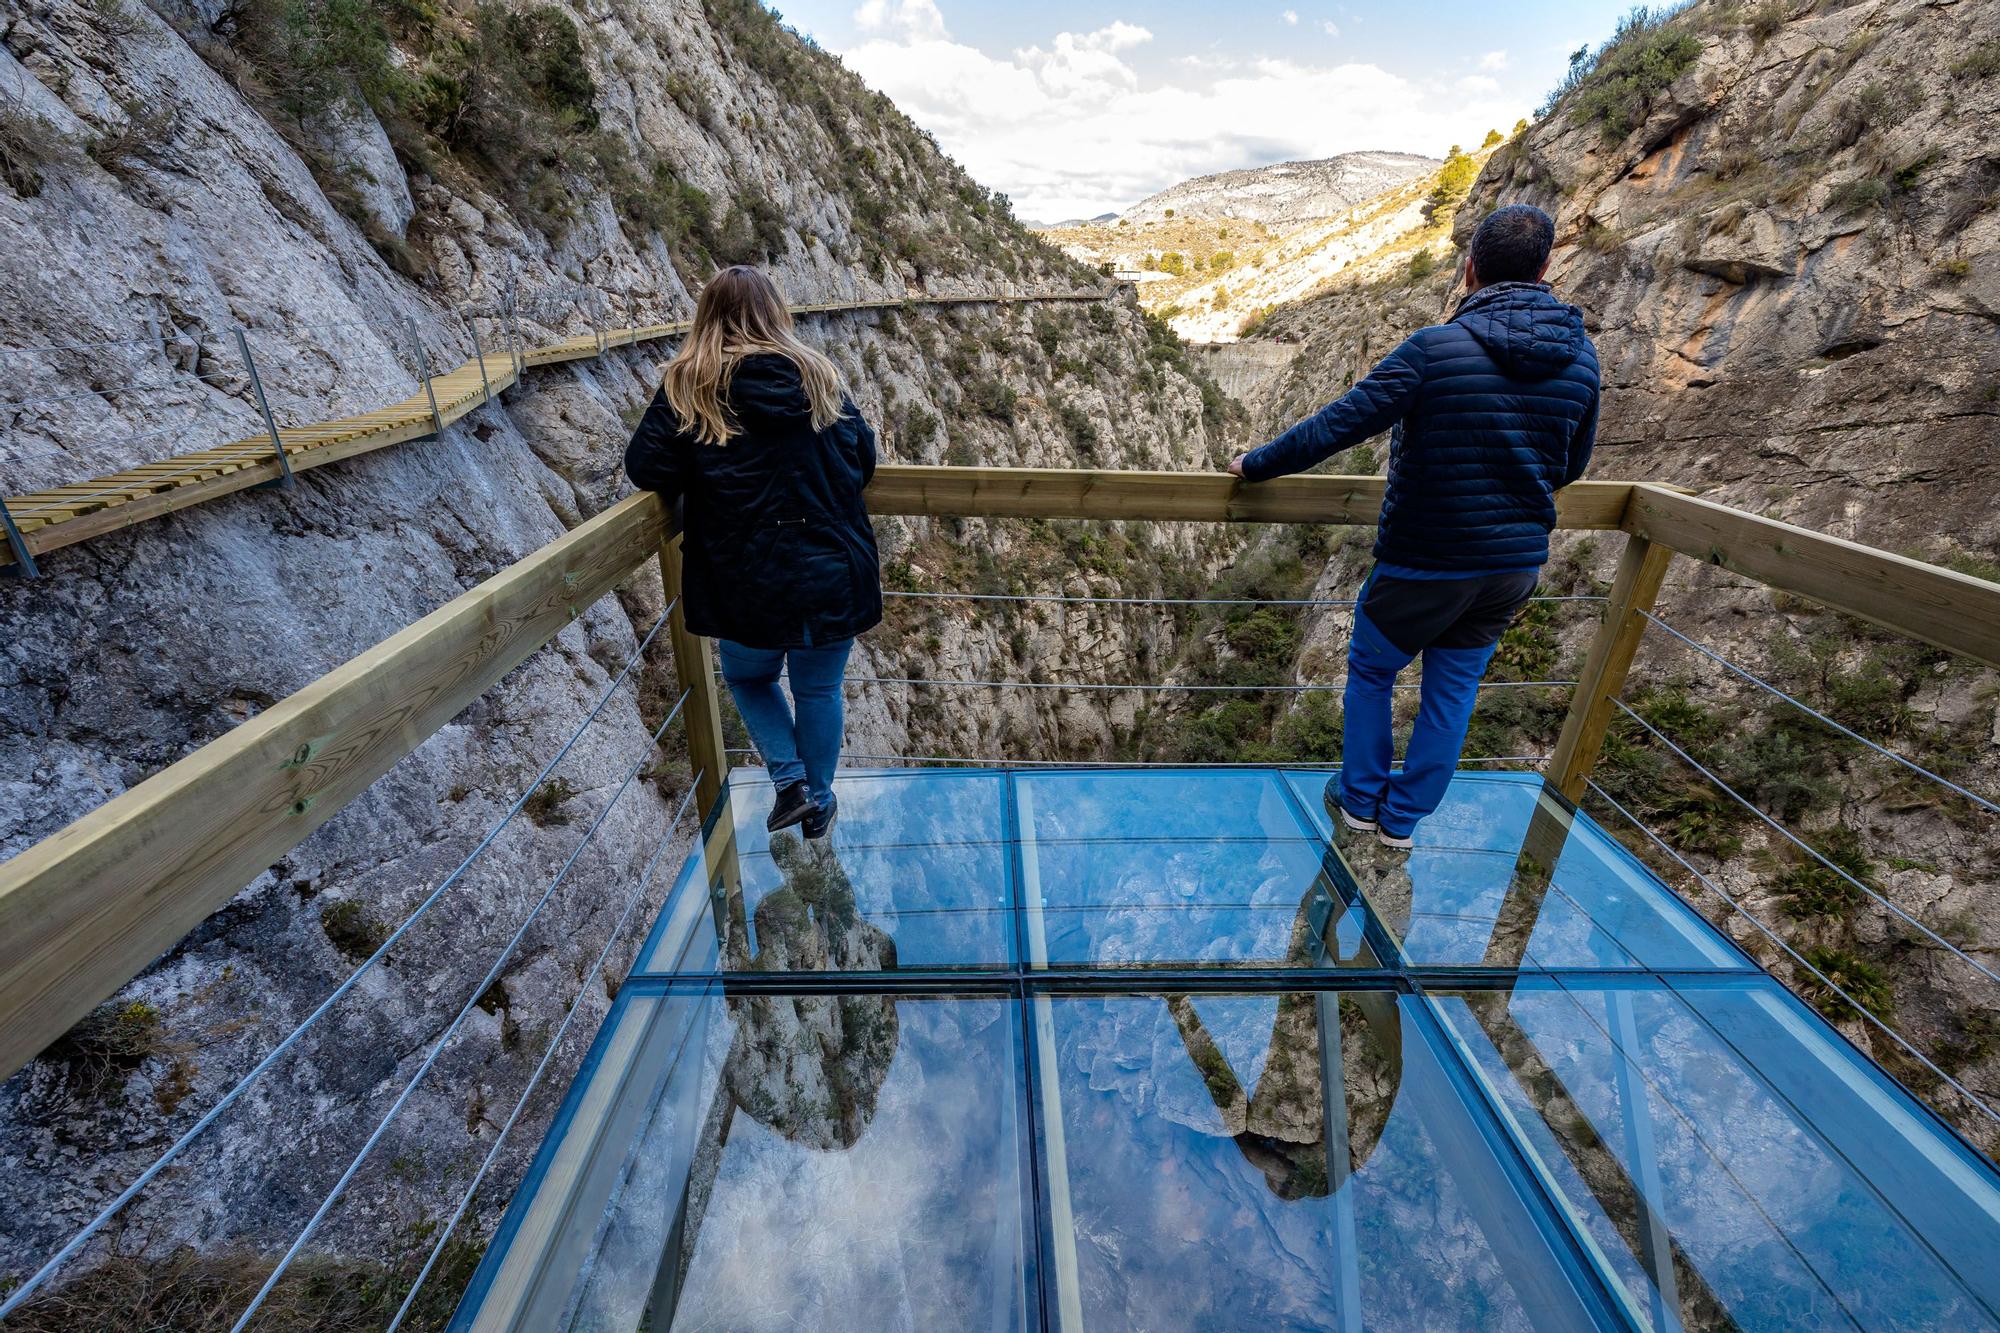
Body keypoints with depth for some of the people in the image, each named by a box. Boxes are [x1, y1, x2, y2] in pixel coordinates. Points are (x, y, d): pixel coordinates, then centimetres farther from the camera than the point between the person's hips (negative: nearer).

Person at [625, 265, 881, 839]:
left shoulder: (689, 384, -3)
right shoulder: (818, 375, 3)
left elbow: (647, 469, -8)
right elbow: (864, 460, 7)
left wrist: (704, 475, 11)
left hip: (749, 584, -2)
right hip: (833, 575, 2)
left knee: (748, 677, 25)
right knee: (819, 690, 18)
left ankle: (791, 781, 14)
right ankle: (818, 803, 32)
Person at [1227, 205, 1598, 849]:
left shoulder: (1435, 348, -19)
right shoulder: (1581, 356, 1)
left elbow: (1334, 425, -19)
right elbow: (1571, 465, 13)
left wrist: (1255, 464, -6)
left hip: (1425, 564, -5)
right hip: (1517, 563, 6)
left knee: (1370, 672, 17)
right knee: (1453, 690, 17)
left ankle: (1360, 799, 31)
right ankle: (1401, 819, 31)